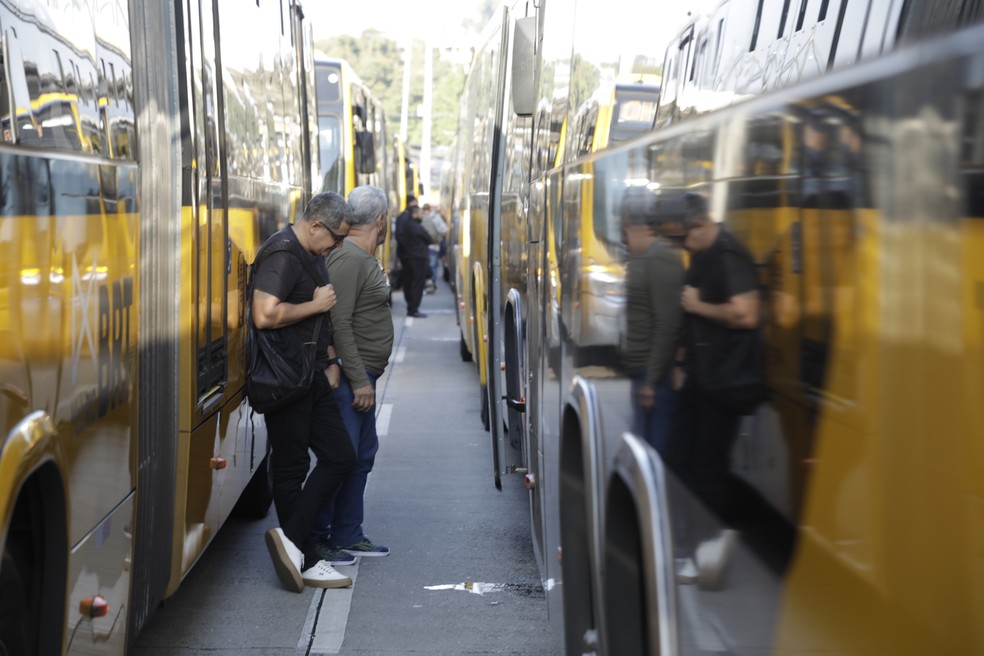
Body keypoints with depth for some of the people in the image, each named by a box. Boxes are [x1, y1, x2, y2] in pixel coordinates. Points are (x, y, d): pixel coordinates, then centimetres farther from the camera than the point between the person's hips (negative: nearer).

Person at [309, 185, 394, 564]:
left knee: (362, 456, 14)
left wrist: (366, 377, 18)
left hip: (362, 377, 11)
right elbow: (339, 324, -22)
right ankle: (315, 539, 1)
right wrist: (358, 381, -22)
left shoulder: (364, 258, 16)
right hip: (349, 377, -11)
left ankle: (347, 536, 22)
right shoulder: (349, 258, -17)